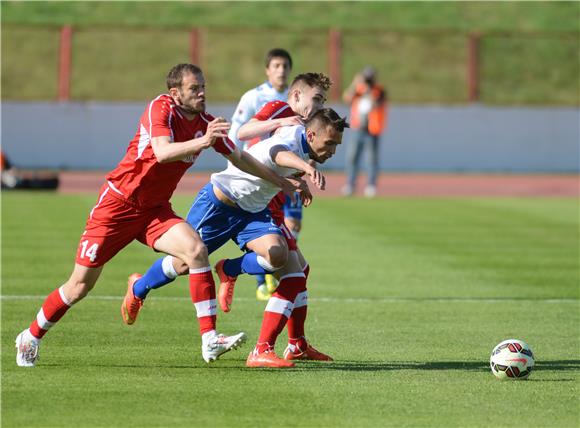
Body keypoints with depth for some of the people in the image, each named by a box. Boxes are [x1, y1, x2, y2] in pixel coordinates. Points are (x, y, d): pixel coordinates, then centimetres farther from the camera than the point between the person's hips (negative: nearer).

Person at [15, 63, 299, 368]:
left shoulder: (205, 122, 1)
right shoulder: (161, 109, -18)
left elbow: (239, 158, 15)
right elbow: (162, 152, -35)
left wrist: (280, 182, 16)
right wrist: (201, 142, -48)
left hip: (154, 210, 5)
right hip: (118, 203, -5)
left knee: (196, 249, -22)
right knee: (79, 287, -1)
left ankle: (210, 341, -23)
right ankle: (30, 338, 22)